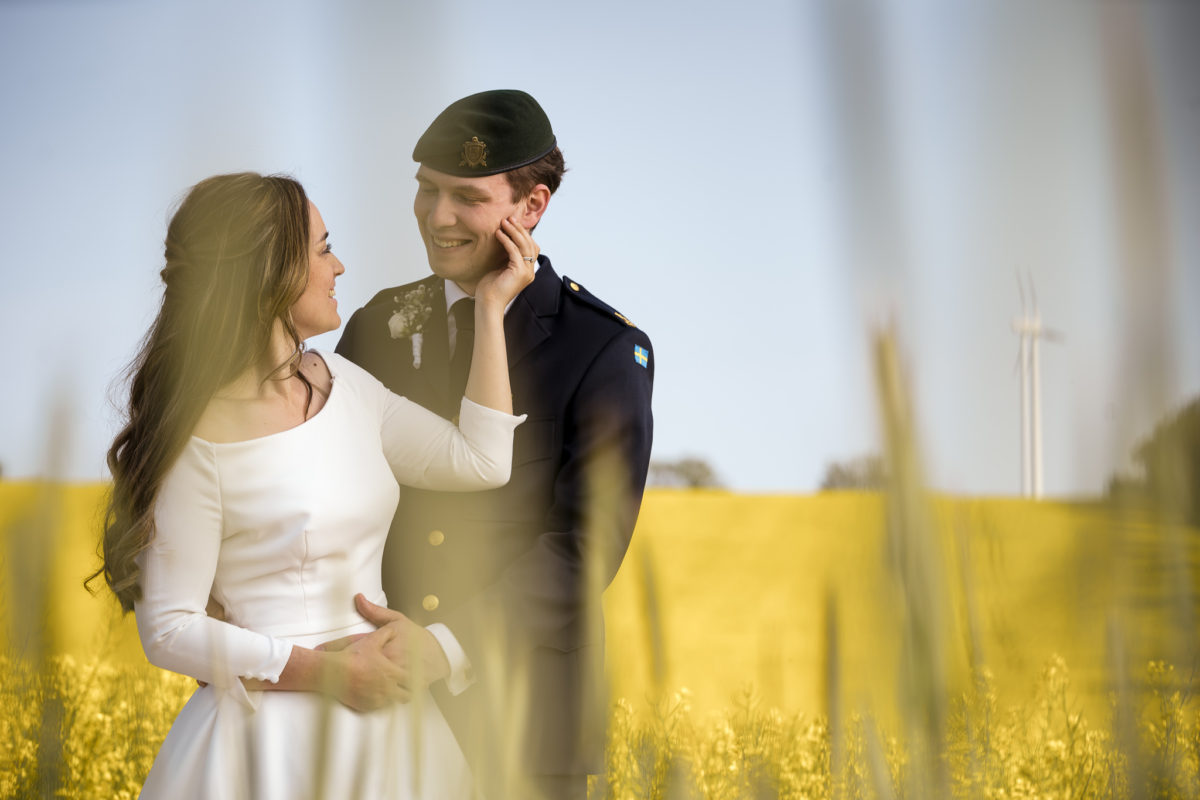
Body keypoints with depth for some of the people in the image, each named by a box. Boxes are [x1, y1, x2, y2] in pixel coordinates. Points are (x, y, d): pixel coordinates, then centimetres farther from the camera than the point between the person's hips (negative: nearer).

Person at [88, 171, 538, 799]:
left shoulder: (340, 382, 6)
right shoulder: (197, 440, -16)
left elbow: (480, 460, 4)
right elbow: (169, 631, -14)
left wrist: (490, 306, 2)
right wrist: (329, 671, -19)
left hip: (383, 726, 7)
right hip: (275, 739, -7)